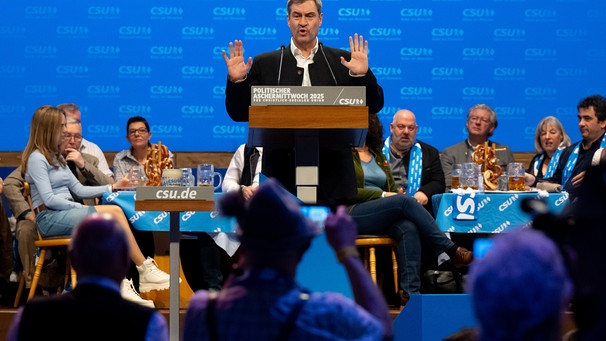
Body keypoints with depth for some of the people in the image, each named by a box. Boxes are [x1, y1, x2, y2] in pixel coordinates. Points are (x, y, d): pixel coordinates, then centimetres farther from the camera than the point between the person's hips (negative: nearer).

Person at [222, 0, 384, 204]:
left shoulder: (343, 61, 10)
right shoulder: (265, 64, 10)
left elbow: (373, 107, 5)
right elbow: (240, 113, 9)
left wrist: (362, 75, -11)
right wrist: (236, 81, -8)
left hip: (332, 175, 0)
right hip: (282, 174, 0)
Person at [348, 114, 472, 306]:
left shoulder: (377, 155, 25)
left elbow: (392, 189, 23)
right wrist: (382, 195, -12)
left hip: (380, 216, 6)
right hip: (351, 214, -6)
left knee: (409, 229, -29)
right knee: (404, 201, -27)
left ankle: (410, 292, -40)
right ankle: (451, 250, -24)